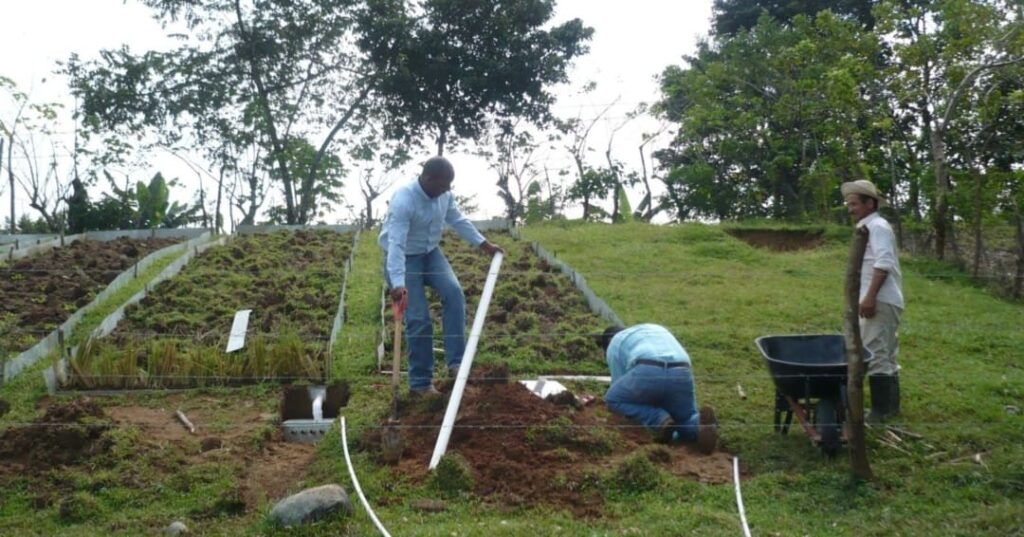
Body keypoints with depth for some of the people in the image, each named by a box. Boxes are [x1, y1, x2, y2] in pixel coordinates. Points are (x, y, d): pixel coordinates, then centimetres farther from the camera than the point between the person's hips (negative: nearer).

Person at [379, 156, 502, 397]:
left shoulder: (444, 194, -7)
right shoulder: (403, 200, -31)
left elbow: (458, 220, 12)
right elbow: (396, 244, -40)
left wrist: (484, 244, 12)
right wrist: (398, 284, -50)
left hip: (430, 252, 6)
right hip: (405, 258, -6)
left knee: (453, 292, -19)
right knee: (419, 319, -12)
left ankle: (456, 362, -15)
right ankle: (419, 383, 0)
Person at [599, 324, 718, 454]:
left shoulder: (614, 344, 28)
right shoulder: (659, 331, 44)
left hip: (647, 373, -5)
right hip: (681, 375, 5)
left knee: (613, 400, 21)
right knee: (686, 422, 25)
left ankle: (659, 420, 0)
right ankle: (701, 425, -11)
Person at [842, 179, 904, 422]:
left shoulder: (877, 227, -11)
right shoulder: (868, 228, 21)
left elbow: (884, 263, -22)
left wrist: (870, 296, -27)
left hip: (880, 302, -11)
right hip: (881, 302, 11)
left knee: (875, 356, -9)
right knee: (885, 355, 15)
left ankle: (880, 411, -7)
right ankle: (890, 407, 23)